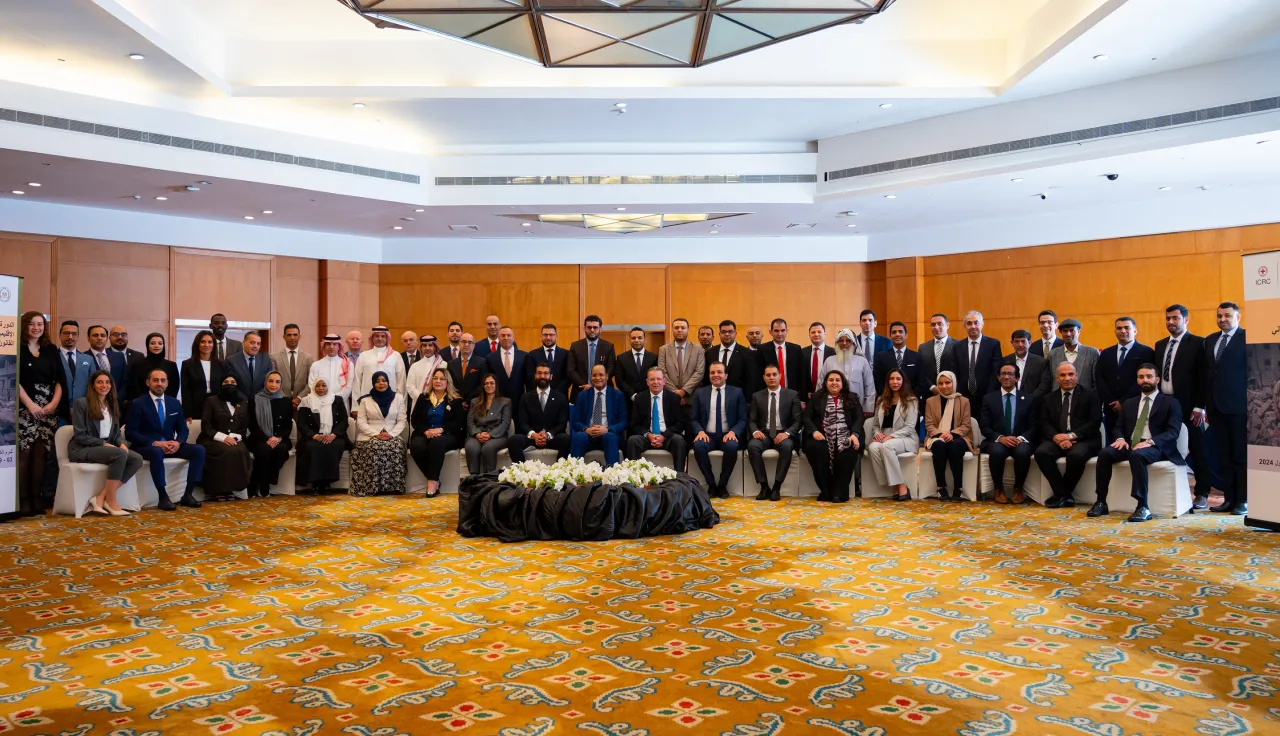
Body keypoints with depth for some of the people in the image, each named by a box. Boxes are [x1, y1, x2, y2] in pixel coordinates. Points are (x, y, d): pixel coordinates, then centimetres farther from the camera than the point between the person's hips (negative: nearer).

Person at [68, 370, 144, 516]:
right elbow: (80, 436, -11)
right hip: (82, 449, -7)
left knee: (137, 459, -21)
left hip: (107, 447, 7)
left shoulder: (112, 405, 15)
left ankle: (101, 496, -21)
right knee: (120, 454, -34)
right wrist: (104, 444, -19)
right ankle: (110, 501, -23)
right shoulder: (82, 403, -5)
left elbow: (116, 433, 15)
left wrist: (122, 444, -7)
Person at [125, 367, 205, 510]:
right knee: (157, 452, -40)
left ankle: (188, 494, -17)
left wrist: (178, 442, -12)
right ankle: (163, 497, -31)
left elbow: (183, 429, 12)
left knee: (199, 450, -19)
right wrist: (155, 443, -23)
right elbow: (131, 433, -10)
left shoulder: (175, 404, 13)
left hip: (170, 446, 5)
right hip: (146, 447, -5)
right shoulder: (137, 404, -3)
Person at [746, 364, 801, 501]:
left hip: (783, 434, -1)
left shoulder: (792, 395, 6)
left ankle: (777, 487, -27)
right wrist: (755, 431, -16)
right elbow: (751, 420, 8)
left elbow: (797, 421, 1)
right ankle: (764, 486, -24)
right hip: (764, 434, 1)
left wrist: (786, 433, -19)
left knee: (787, 446, -37)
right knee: (752, 446, -32)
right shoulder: (757, 396, 12)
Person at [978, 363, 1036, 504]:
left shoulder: (1029, 398, 10)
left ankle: (1018, 489, -11)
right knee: (997, 451, -35)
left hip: (1021, 441, 0)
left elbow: (1033, 426, 4)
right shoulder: (988, 398, 8)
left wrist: (1021, 438, -17)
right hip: (996, 441, 0)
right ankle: (999, 489, -13)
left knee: (1023, 452, -34)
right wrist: (1000, 438, -18)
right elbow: (984, 427, 1)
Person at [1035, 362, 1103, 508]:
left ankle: (1062, 495, -13)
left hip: (1083, 440, -3)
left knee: (1076, 455, -36)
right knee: (1041, 452, -29)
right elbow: (1044, 424, 6)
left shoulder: (1090, 396, 8)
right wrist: (1057, 437, -16)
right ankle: (1064, 495, -18)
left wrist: (1071, 435, -17)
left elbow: (1095, 423, -3)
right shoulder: (1049, 399, 17)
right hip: (1057, 439, 3)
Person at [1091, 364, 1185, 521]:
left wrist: (1150, 441, -23)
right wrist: (1121, 439, -6)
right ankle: (1101, 503, -22)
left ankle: (1143, 507, -37)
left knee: (1137, 455, -39)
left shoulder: (1170, 403, 7)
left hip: (1156, 447, -5)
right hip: (1129, 445, 5)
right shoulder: (1129, 403, 23)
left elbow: (1173, 431, -6)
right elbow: (1119, 427, 19)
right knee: (1105, 453, -25)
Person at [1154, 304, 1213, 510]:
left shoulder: (1197, 343, -4)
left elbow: (1203, 378, -8)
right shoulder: (1160, 345, 14)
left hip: (1188, 407, -5)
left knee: (1198, 450, 4)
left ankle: (1201, 494, 13)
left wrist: (1199, 407, -13)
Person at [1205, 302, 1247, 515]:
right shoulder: (1210, 340, 14)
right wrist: (1207, 403, 10)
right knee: (1223, 455, 9)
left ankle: (1243, 500, 8)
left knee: (1241, 455, 1)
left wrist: (1249, 400, -10)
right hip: (1216, 406, 6)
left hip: (1238, 406, -6)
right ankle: (1229, 498, 15)